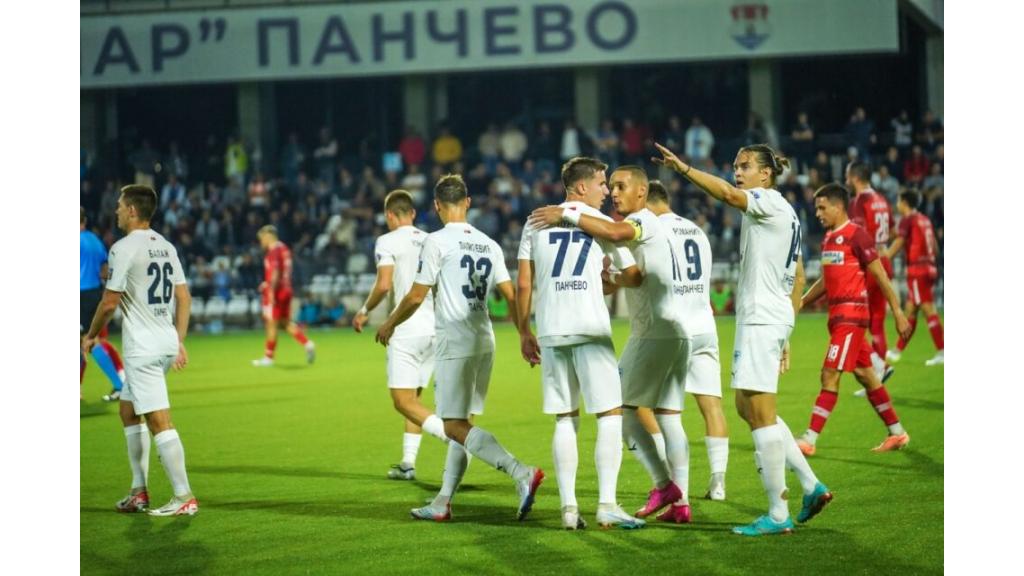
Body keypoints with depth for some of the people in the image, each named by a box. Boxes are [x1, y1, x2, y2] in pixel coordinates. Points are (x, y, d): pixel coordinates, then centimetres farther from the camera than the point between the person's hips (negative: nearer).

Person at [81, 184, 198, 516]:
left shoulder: (124, 248, -12)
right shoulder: (166, 247, 11)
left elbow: (109, 303, -12)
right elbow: (184, 298, 12)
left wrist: (91, 336, 3)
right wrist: (180, 342, 15)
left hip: (143, 348, -9)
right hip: (167, 343, 9)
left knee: (159, 421, -8)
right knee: (128, 410, 19)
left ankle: (184, 497, -10)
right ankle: (139, 492, 20)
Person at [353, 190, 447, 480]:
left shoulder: (388, 242, -4)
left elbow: (384, 285, -15)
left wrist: (364, 311, 1)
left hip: (407, 331, -7)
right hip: (435, 329, 7)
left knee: (404, 401, -6)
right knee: (412, 398, 17)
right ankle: (408, 463, 16)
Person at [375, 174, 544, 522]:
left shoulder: (437, 242, -8)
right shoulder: (489, 245, 11)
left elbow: (416, 297, -7)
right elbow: (510, 295, 9)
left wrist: (389, 324, 8)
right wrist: (524, 334, 15)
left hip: (454, 344, -7)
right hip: (484, 343, 7)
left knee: (455, 426, -9)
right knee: (460, 423, 14)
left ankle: (521, 473, -26)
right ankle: (442, 503, 15)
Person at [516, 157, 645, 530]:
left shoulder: (537, 222, 11)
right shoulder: (601, 223, 4)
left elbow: (523, 284, 9)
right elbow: (634, 275, 13)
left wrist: (525, 333, 17)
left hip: (550, 331, 4)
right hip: (590, 329, -4)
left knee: (565, 419, 9)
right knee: (610, 414, 0)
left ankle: (568, 507, 5)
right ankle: (607, 504, -9)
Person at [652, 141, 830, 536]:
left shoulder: (770, 201, -8)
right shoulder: (786, 214, 19)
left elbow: (728, 194, -30)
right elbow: (798, 277, 23)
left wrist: (682, 168, -33)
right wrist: (785, 335, 26)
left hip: (761, 318, -10)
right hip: (775, 319, 10)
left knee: (760, 413, -8)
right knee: (748, 408, 15)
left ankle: (778, 515, -6)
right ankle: (811, 485, 16)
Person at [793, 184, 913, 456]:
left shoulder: (857, 235, -12)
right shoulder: (828, 238, 14)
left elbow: (880, 276, -10)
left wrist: (897, 312, -10)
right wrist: (801, 302, 13)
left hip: (852, 315, -9)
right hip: (837, 315, 9)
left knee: (830, 375, -11)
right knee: (865, 375, 13)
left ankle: (809, 440, -13)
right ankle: (897, 433, 22)